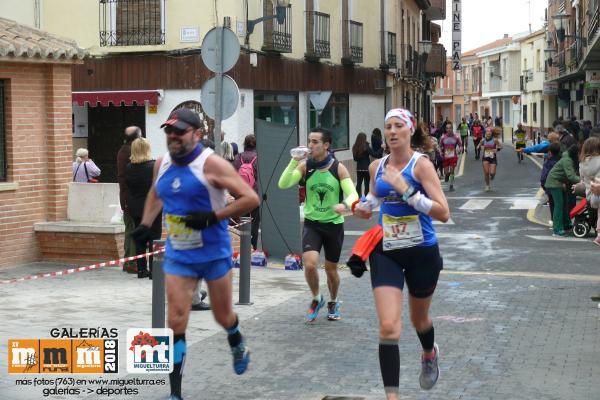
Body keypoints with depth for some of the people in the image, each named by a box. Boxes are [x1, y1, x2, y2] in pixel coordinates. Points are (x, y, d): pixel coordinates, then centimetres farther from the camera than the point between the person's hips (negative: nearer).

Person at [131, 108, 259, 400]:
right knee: (176, 321, -5)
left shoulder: (211, 164, -17)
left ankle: (237, 345, 50)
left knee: (222, 315, 14)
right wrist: (145, 225, 11)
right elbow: (155, 194, 25)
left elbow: (251, 199, -19)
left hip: (214, 254, -4)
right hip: (177, 256, 4)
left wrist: (212, 217, -25)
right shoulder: (162, 164, 2)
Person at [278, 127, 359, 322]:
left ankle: (333, 303, 39)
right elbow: (283, 184, -15)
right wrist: (294, 161, -24)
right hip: (312, 223, 0)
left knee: (331, 268, 13)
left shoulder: (339, 168, -8)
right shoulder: (305, 166, -5)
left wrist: (345, 204, -34)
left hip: (334, 224, 0)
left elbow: (352, 194, -12)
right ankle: (316, 298, 9)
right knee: (309, 264, -19)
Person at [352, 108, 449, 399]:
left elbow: (443, 213, -22)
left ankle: (429, 354, 56)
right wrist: (365, 207, 0)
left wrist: (405, 190, -29)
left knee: (419, 319, 21)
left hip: (421, 253, -2)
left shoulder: (421, 164, -14)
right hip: (386, 252, 3)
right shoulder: (377, 166, 1)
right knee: (388, 327, -14)